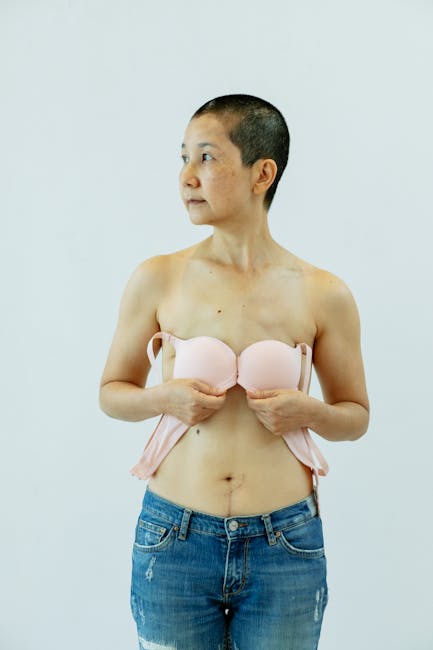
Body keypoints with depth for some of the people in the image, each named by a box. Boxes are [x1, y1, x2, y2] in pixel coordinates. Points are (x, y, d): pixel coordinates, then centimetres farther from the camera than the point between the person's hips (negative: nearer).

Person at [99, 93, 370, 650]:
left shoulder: (323, 295, -4)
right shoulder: (156, 280, -3)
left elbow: (356, 415, 8)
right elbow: (111, 391, 8)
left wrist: (307, 411, -13)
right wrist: (164, 397, -13)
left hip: (284, 546, 0)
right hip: (174, 538, 0)